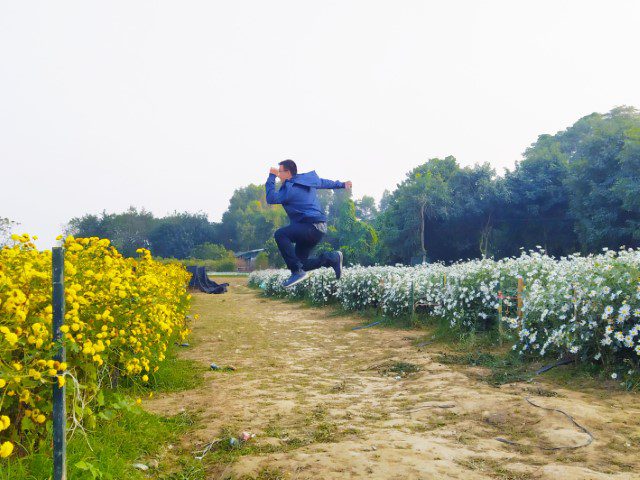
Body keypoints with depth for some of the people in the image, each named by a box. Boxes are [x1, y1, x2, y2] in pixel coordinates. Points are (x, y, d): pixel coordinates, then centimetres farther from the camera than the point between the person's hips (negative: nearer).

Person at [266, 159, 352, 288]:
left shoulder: (290, 188, -13)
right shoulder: (308, 180, 15)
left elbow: (271, 199, -16)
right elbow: (325, 183, 30)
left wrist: (271, 177, -6)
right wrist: (342, 184, 46)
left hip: (311, 227, -10)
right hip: (319, 228, 10)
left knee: (280, 234, -23)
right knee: (299, 262, 8)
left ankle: (297, 271, -25)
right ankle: (331, 258, 8)